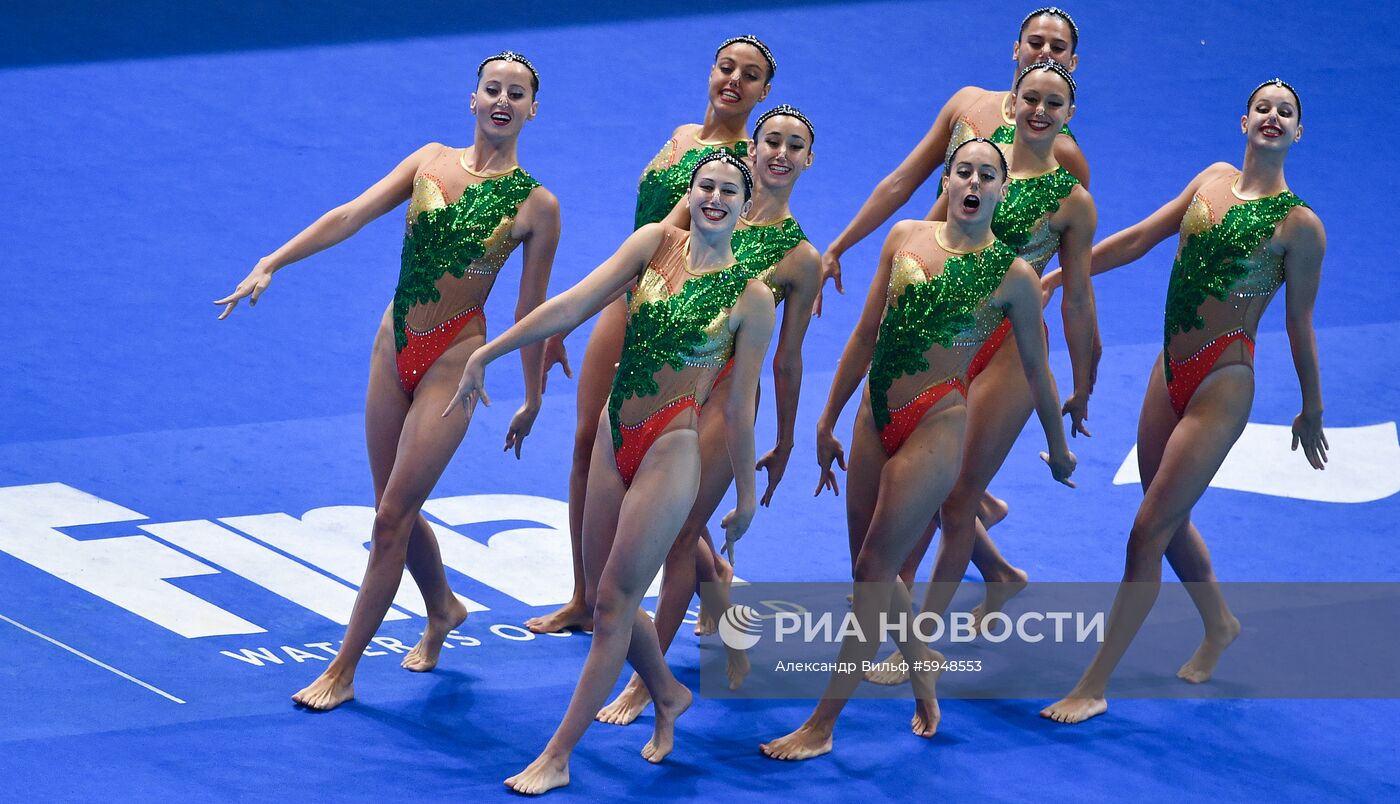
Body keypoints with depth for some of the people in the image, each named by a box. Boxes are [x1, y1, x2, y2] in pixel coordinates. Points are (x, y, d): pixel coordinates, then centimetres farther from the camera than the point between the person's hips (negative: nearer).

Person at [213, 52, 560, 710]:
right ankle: (443, 609, 43)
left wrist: (532, 399, 7)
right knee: (397, 512, 15)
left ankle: (343, 670, 2)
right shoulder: (432, 160, 3)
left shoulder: (536, 206, -6)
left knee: (392, 517, -5)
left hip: (454, 360, -4)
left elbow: (531, 310, 0)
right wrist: (271, 265, -16)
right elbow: (351, 216, -6)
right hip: (395, 346, 4)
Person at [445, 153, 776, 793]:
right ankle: (668, 695, 38)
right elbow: (574, 304, -3)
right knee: (605, 592, 13)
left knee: (614, 602, -3)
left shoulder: (751, 300, -6)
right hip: (614, 440, 5)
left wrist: (747, 497, 4)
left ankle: (557, 757, 1)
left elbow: (740, 410, -1)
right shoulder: (655, 243, 1)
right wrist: (486, 353, -7)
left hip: (670, 452, -5)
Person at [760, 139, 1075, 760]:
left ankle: (822, 725, -1)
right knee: (869, 565, 12)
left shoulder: (1013, 275, -5)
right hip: (876, 418, 5)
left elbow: (1036, 370, 7)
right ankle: (922, 658, 41)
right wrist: (828, 421, 14)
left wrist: (1057, 447, 17)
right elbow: (867, 334, 11)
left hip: (936, 426, -5)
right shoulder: (905, 237, 5)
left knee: (874, 570, -5)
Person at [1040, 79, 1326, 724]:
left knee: (1150, 529, -8)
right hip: (1172, 372, 6)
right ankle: (1219, 626, 44)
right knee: (1170, 519, 18)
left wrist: (1312, 412, 6)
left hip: (1222, 385, -6)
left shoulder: (1299, 225, -9)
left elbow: (1299, 325, -3)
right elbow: (1140, 238, 11)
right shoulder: (1215, 179, 6)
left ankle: (1095, 685, -4)